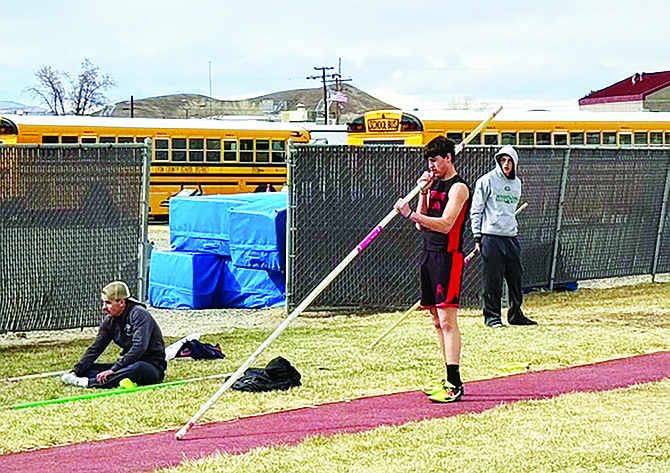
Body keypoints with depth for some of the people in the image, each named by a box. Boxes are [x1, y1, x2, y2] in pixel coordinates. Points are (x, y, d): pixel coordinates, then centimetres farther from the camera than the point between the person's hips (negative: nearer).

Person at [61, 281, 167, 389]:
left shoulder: (139, 314, -16)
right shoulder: (110, 321, 5)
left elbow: (139, 348, -27)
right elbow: (95, 349, 6)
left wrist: (113, 369, -31)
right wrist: (76, 371, -8)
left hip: (153, 367, -7)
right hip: (130, 364, 7)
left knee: (137, 368, -42)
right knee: (87, 368, -6)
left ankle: (89, 382, -43)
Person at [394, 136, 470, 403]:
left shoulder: (458, 188, -9)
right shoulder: (435, 184, 17)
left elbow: (445, 224, -21)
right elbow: (422, 224, 14)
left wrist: (410, 213, -24)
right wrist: (423, 193, 4)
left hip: (448, 257, -9)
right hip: (429, 255, 9)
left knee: (447, 320, -13)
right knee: (438, 321, 10)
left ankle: (455, 384, -16)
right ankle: (450, 379, 16)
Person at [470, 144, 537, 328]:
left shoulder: (516, 183, 14)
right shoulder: (487, 181, -4)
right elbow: (476, 211, -3)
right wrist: (477, 236, -6)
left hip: (511, 237, 6)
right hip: (491, 236, -6)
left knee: (515, 278, 7)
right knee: (492, 280, -3)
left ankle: (515, 314, 17)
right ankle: (492, 316, 5)